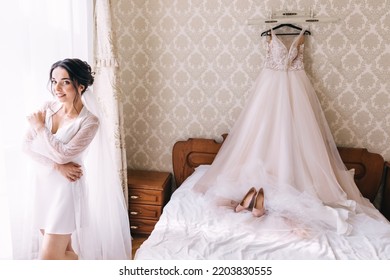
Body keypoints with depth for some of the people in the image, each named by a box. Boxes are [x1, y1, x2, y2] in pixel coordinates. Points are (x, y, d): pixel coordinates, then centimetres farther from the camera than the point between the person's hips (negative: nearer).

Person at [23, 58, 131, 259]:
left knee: (48, 257, -2)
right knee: (63, 251, 19)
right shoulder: (48, 107, 0)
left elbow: (63, 154, -22)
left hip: (67, 190, -6)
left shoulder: (90, 120, -16)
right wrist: (56, 165, -17)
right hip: (44, 187, 6)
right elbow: (28, 145, -2)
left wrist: (40, 127, -10)